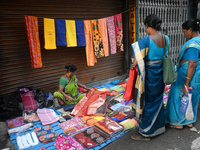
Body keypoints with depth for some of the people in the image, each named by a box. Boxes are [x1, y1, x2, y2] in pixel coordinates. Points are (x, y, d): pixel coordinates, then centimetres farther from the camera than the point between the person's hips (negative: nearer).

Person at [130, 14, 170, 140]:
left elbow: (136, 62, -20)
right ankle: (159, 126, 42)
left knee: (147, 103, 7)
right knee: (158, 100, 23)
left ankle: (146, 132, 24)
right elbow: (165, 56, 10)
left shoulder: (145, 41, -23)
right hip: (160, 75, 7)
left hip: (148, 76, -7)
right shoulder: (166, 39, 0)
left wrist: (134, 65, 0)